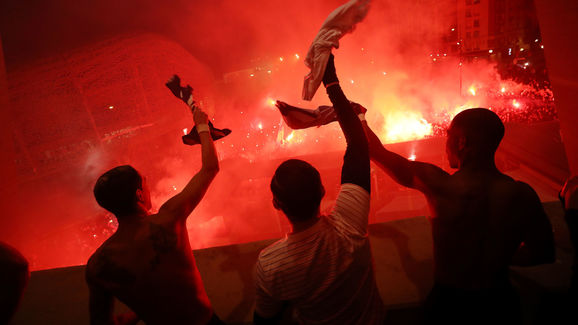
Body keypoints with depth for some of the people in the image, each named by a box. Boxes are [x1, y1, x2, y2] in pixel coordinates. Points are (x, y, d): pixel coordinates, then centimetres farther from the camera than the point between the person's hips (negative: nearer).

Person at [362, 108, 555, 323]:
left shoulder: (440, 186, -24)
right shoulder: (522, 195, -15)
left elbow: (378, 152, -11)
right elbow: (544, 254, 0)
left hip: (448, 304, -2)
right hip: (501, 303, 3)